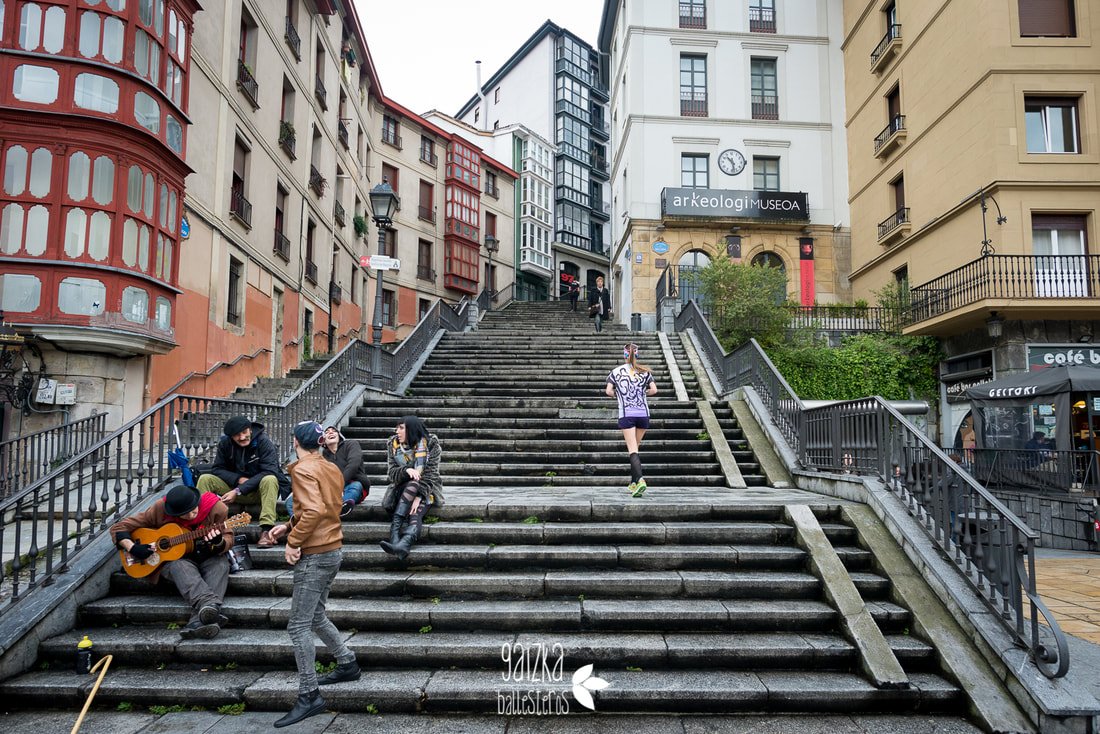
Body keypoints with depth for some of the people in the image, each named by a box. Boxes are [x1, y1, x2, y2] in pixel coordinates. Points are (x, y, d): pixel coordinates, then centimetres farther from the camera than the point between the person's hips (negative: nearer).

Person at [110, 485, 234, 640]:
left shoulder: (216, 508, -15)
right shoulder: (160, 509, -14)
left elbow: (228, 539, -8)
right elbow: (118, 528, -5)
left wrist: (219, 543, -32)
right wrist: (133, 548, -22)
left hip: (207, 559, 1)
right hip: (170, 559, -1)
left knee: (221, 564, -32)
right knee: (180, 566, -35)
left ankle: (197, 621, -50)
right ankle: (210, 604, -60)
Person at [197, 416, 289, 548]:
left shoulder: (264, 442, -16)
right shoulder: (225, 443, -1)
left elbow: (268, 472, -25)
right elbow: (218, 469, 1)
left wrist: (239, 491, -28)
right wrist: (239, 479, -19)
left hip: (260, 491, -4)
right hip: (235, 486, 4)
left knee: (269, 480, -38)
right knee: (205, 479, -14)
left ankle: (267, 530, -44)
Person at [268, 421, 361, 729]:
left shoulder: (303, 469, -14)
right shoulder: (331, 468, 11)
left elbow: (315, 511, -27)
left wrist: (293, 542, -18)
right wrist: (289, 526, 11)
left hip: (314, 555, -9)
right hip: (333, 550, 9)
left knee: (298, 627, -3)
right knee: (315, 617, 23)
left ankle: (309, 696, 1)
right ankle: (348, 664, 32)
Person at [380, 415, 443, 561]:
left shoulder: (431, 443, -8)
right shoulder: (393, 444, 1)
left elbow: (430, 473, -14)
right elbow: (392, 473, -5)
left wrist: (419, 496, -26)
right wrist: (407, 470, -27)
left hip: (427, 489, -1)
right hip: (402, 487, 1)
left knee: (415, 515, -33)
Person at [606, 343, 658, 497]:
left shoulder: (616, 371, 2)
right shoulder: (644, 371, 6)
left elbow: (608, 391, -4)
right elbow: (654, 390, -1)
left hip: (626, 415, -2)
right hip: (643, 413, 2)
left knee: (632, 450, -6)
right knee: (635, 448, 15)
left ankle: (640, 480, -26)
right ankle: (633, 483, 18)